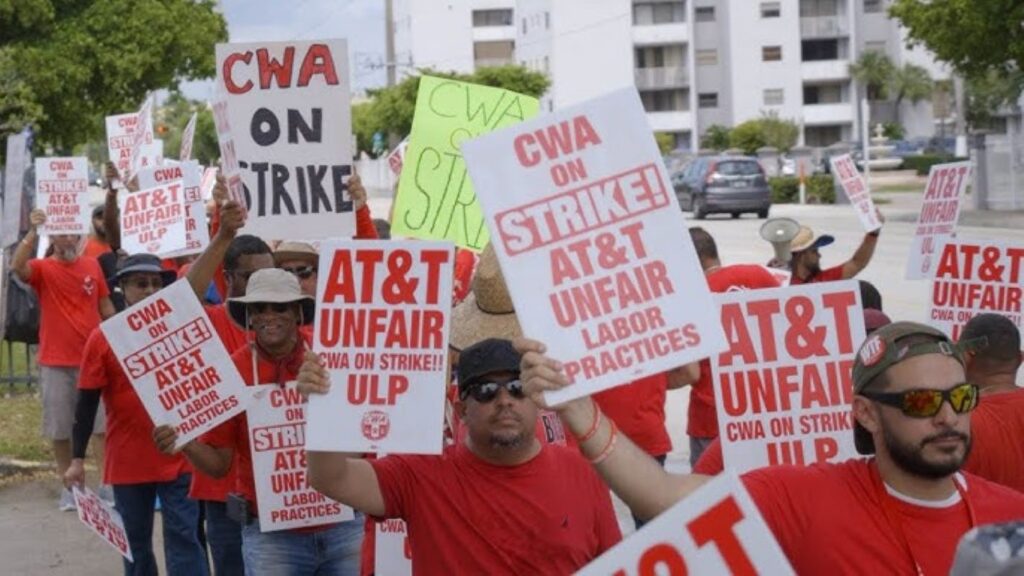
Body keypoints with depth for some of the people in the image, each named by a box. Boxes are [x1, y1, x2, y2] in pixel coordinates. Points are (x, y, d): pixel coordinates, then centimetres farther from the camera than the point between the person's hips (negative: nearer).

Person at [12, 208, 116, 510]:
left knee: (104, 423, 4)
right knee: (60, 427, 5)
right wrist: (33, 232, -36)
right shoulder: (43, 269, -5)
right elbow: (17, 266, -26)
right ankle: (68, 486, 14)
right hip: (55, 362, -2)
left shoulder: (92, 265, 5)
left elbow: (105, 306, 12)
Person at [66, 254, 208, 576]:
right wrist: (78, 459, -7)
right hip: (127, 462, 0)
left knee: (183, 538, -2)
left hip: (178, 458, 0)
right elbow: (87, 402, -3)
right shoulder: (103, 338, -4)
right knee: (135, 543, 12)